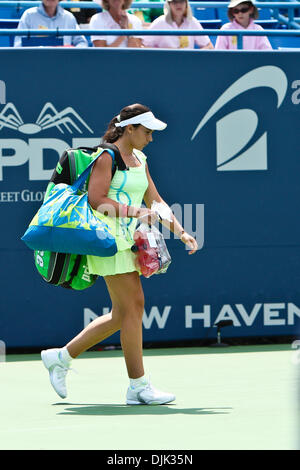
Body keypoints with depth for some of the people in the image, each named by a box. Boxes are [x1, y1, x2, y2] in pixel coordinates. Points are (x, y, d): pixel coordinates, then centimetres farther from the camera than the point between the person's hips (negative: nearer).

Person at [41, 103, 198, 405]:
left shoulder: (139, 160, 16)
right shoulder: (106, 156, -9)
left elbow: (155, 202, 18)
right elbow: (96, 199, -18)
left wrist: (180, 232, 7)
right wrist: (136, 213, -24)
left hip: (127, 241, 9)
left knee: (121, 316, 10)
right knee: (132, 308, -9)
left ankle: (61, 357, 21)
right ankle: (138, 386, -4)